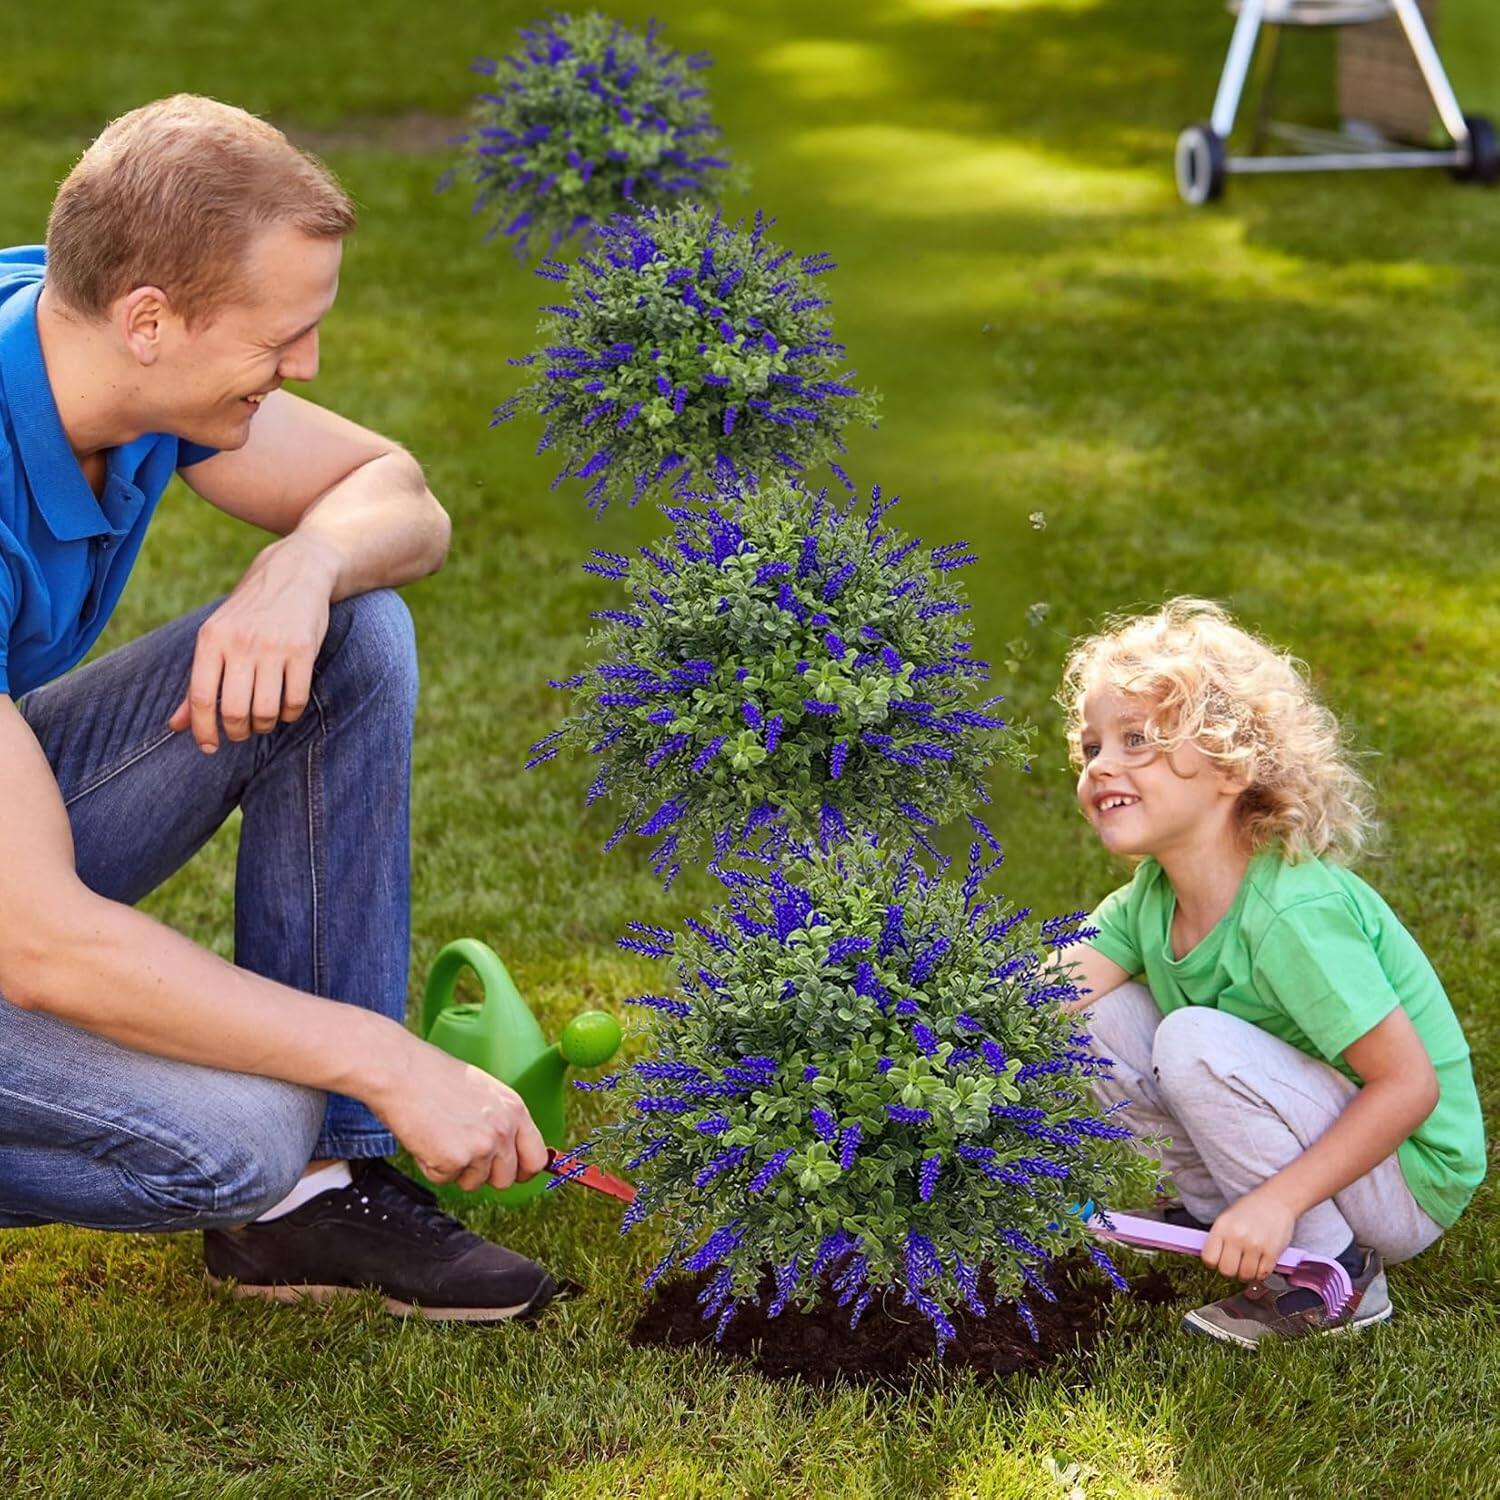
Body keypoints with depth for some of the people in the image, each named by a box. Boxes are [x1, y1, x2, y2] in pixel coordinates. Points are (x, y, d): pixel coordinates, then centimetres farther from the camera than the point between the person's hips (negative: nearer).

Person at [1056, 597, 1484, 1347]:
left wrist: (1278, 1201, -32)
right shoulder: (1153, 896, -4)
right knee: (1107, 1015, -6)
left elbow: (1410, 1085, -28)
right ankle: (1213, 1213, 10)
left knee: (1196, 1041, -28)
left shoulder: (1293, 916, -29)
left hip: (1404, 1176, -7)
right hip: (1313, 1142, 8)